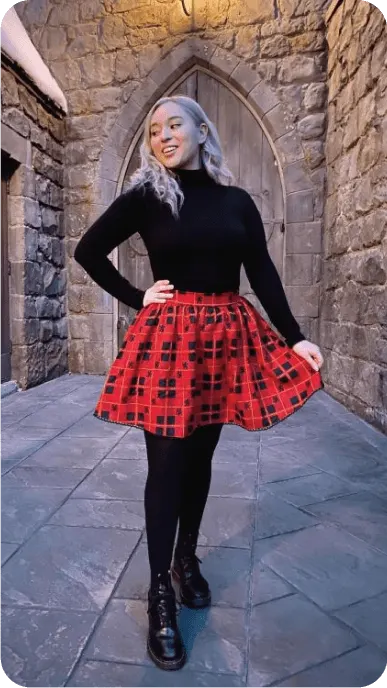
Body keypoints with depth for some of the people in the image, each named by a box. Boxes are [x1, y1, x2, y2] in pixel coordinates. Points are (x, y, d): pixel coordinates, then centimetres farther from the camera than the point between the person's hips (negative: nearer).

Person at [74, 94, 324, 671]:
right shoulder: (145, 196, 1)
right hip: (168, 339, -3)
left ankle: (188, 559, 34)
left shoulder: (237, 201, 8)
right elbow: (88, 250, 7)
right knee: (167, 465, -1)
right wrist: (136, 298, -1)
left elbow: (264, 275, 5)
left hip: (227, 339, 3)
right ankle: (161, 594, 14)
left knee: (201, 458, 13)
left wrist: (295, 338, 0)